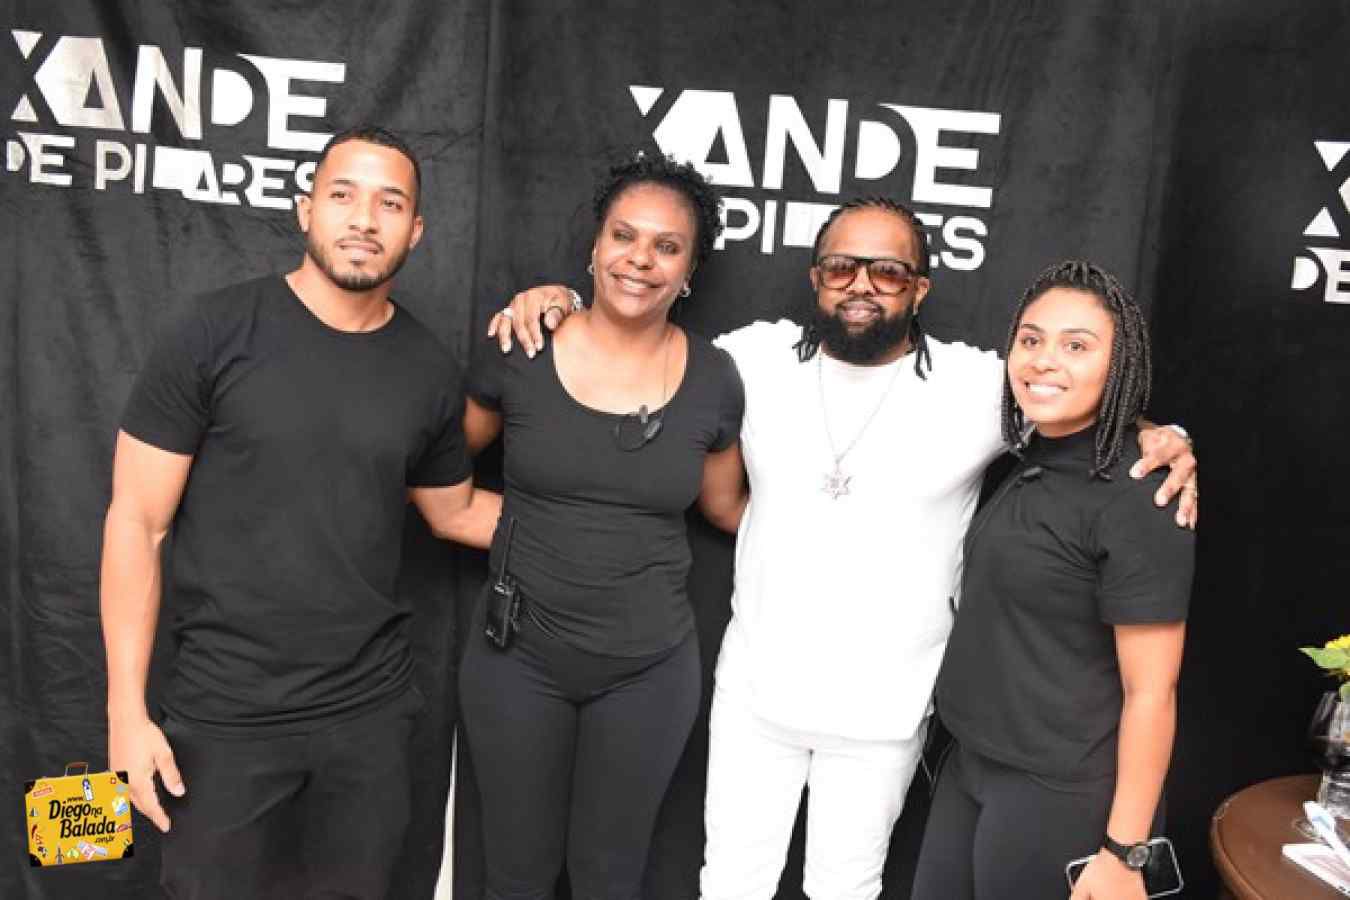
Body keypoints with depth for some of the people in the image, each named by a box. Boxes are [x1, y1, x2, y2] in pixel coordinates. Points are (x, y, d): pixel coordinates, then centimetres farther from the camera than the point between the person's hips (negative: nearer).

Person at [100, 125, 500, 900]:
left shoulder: (431, 370, 0)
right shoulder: (211, 333, -10)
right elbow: (137, 522, -8)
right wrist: (127, 711, -10)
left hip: (373, 706, 3)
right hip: (227, 713, -3)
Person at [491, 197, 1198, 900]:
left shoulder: (976, 383, -9)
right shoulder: (761, 354, -4)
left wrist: (1160, 439, -20)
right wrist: (559, 304, -7)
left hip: (882, 708, -1)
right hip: (755, 687, 2)